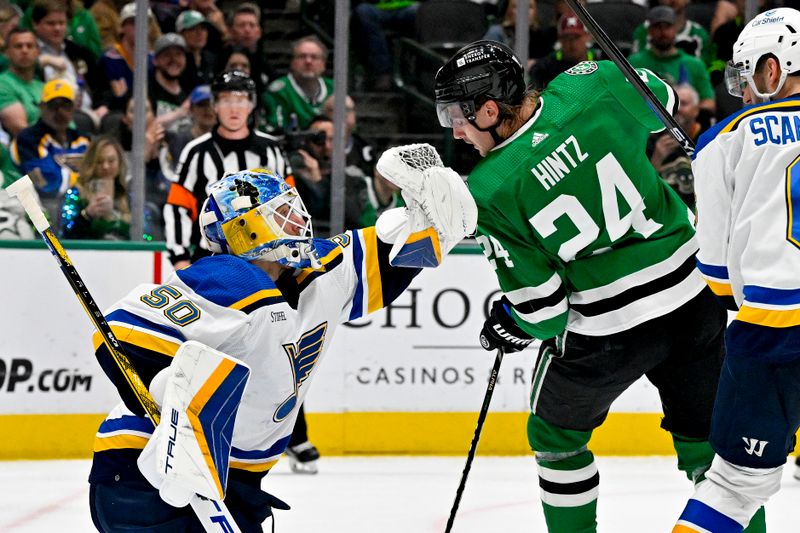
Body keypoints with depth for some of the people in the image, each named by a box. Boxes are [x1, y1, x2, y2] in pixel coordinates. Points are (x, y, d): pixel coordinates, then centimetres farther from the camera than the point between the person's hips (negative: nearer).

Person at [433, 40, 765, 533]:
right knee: (707, 439, 17)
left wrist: (505, 329, 10)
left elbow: (540, 303, -10)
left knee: (558, 437, 22)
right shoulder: (590, 88, -9)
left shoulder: (488, 193, -16)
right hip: (691, 297, 4)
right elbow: (661, 100, 14)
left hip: (604, 334, -3)